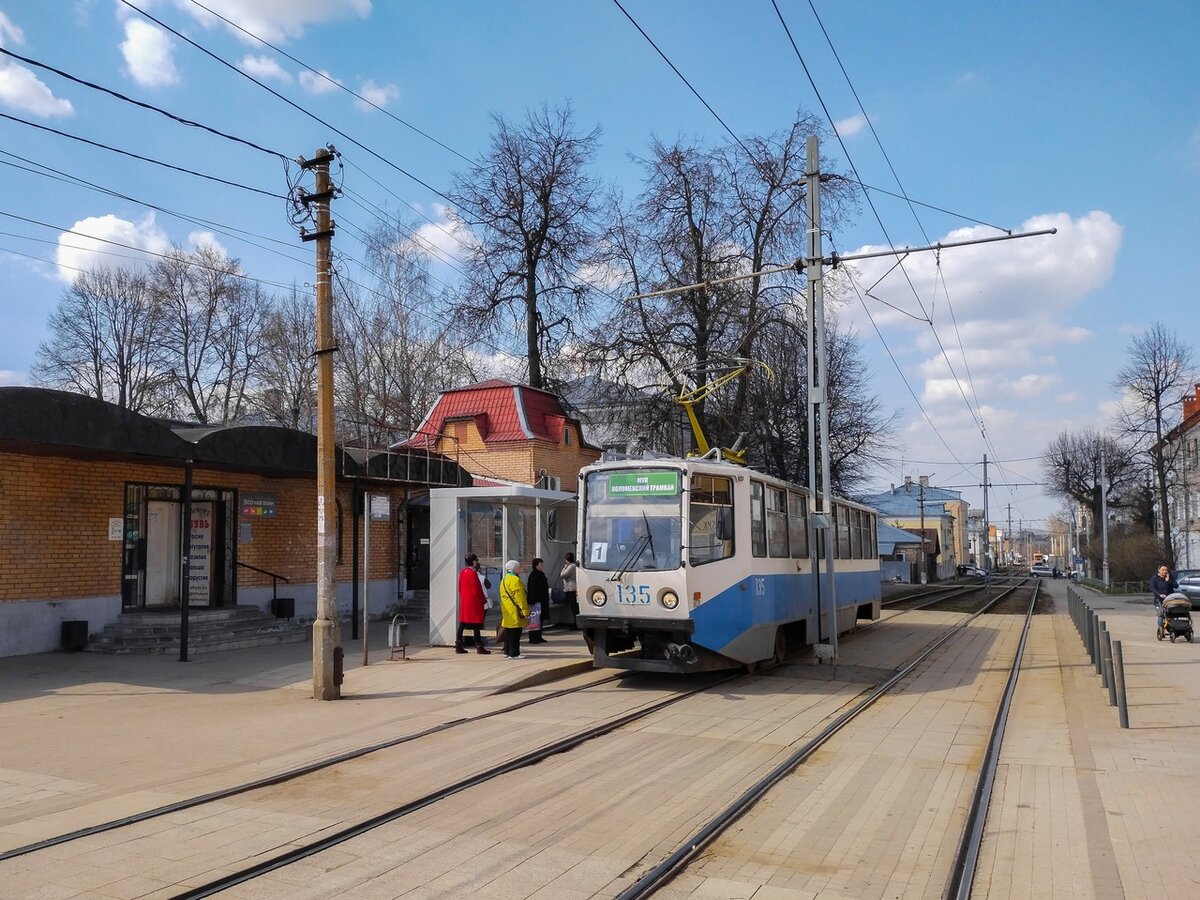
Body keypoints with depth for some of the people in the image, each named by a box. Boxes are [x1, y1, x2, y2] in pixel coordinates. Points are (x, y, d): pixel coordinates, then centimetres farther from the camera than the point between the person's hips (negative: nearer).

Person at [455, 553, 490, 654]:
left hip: (464, 602, 9)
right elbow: (476, 590, -16)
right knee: (476, 624, -5)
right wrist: (483, 600, -5)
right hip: (474, 602, -9)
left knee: (462, 623, 8)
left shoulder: (462, 572, 10)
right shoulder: (473, 573, -17)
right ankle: (479, 646, -2)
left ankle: (458, 645, 9)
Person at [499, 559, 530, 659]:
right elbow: (520, 597, -19)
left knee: (508, 633, 14)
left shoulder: (504, 580, 16)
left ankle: (507, 652, 19)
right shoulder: (515, 580, -15)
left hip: (506, 610, 10)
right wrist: (525, 612, -18)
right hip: (514, 611, -10)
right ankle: (514, 653, -6)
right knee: (515, 633, -6)